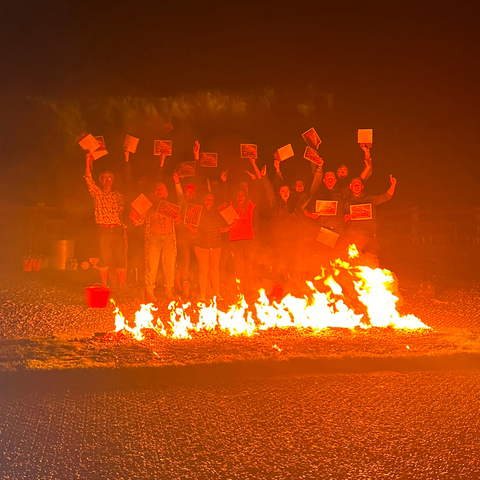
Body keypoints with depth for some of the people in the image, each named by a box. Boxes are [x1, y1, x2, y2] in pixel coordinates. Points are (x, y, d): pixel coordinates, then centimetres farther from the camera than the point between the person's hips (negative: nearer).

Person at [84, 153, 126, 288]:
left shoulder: (117, 195, 13)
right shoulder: (97, 193, 7)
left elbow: (121, 209, 10)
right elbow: (88, 179, -3)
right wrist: (88, 163, -9)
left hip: (117, 229, 1)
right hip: (104, 230, -1)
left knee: (120, 259, 0)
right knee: (104, 259, -1)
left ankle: (122, 285, 8)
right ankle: (104, 285, 7)